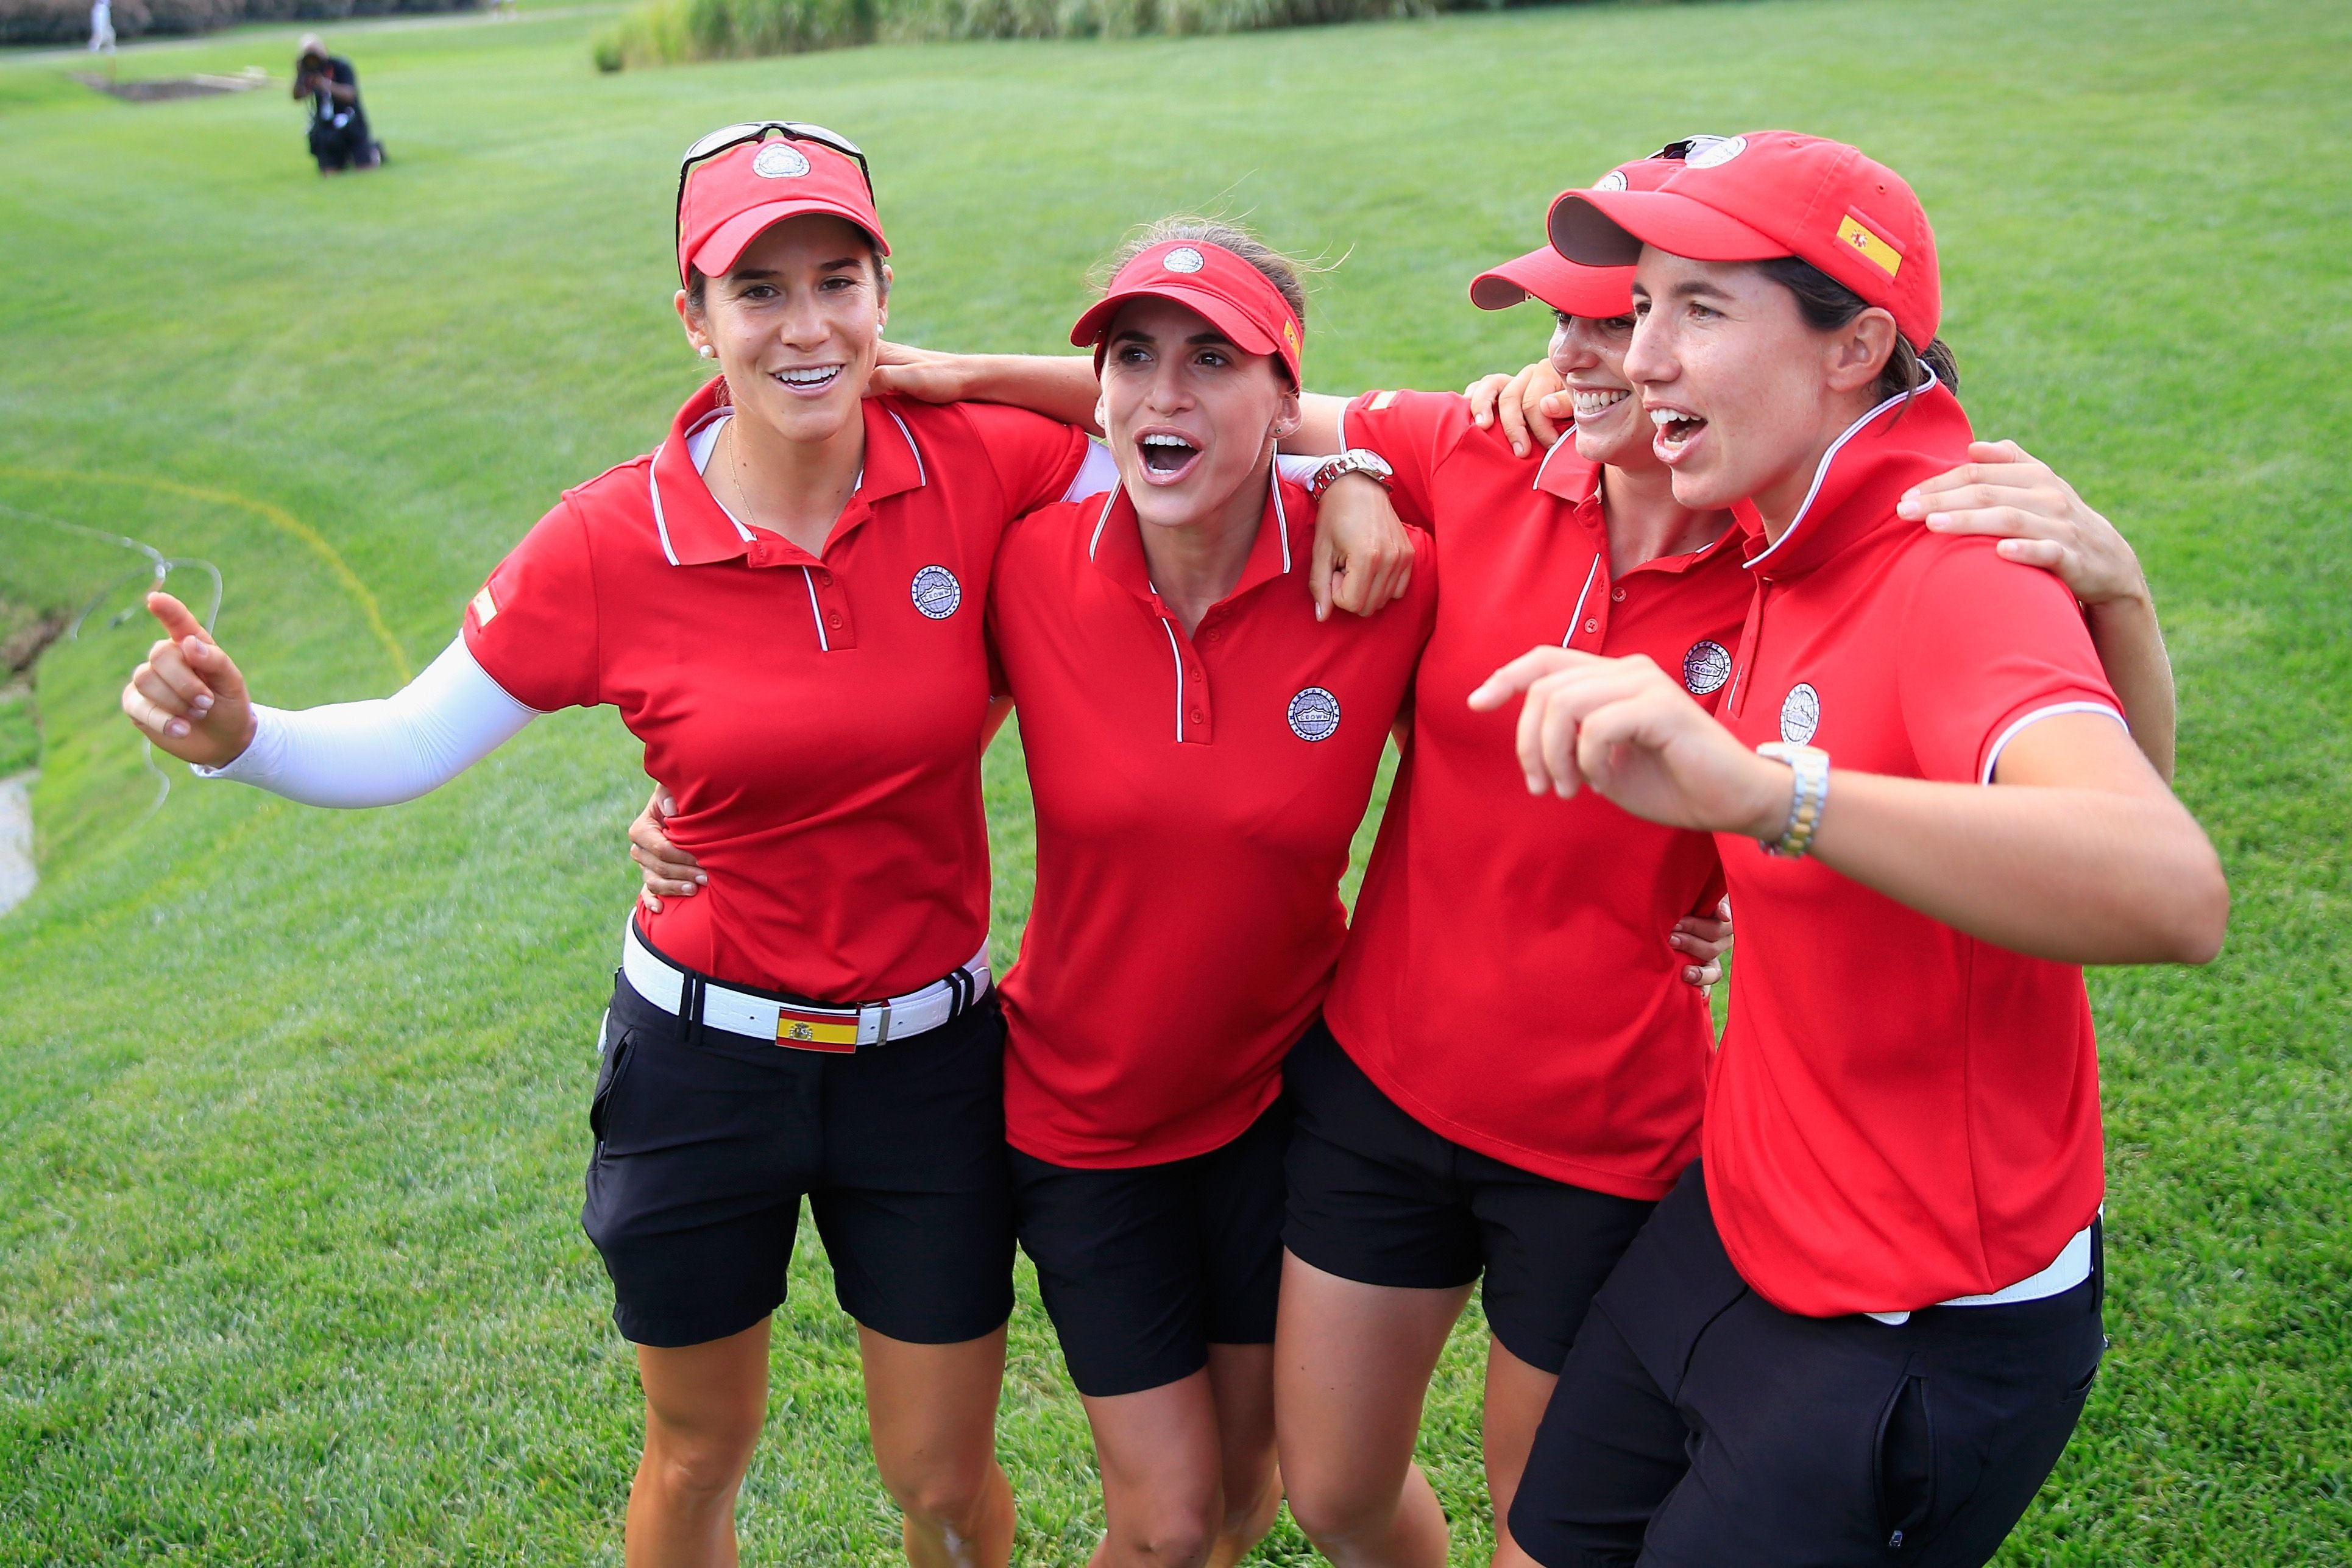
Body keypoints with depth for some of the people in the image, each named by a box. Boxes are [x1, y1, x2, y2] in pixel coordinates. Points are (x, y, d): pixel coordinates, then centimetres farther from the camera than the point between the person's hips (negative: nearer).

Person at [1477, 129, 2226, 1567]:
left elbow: (2173, 891, -46)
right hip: (1741, 1229, 8)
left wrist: (1760, 787, -58)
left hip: (1917, 1340, -7)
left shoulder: (1959, 576, -27)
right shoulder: (1792, 546, -2)